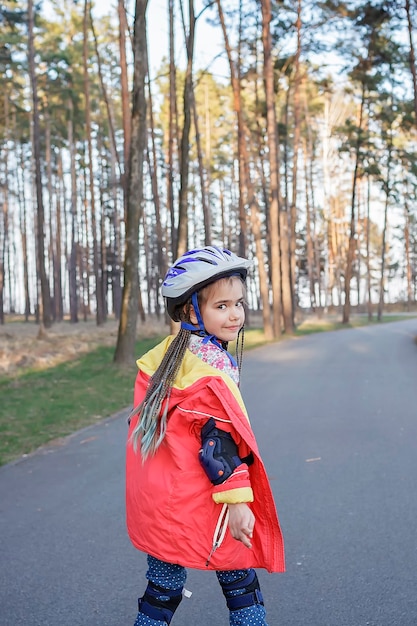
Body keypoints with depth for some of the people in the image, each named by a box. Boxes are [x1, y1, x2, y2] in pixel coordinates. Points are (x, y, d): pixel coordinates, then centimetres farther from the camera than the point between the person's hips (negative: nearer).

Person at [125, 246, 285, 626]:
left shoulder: (165, 354, 8)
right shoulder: (213, 364, -19)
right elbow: (219, 437, -23)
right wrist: (236, 500, -20)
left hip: (158, 499, 8)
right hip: (198, 504, -8)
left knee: (163, 588, 17)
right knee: (240, 579, 9)